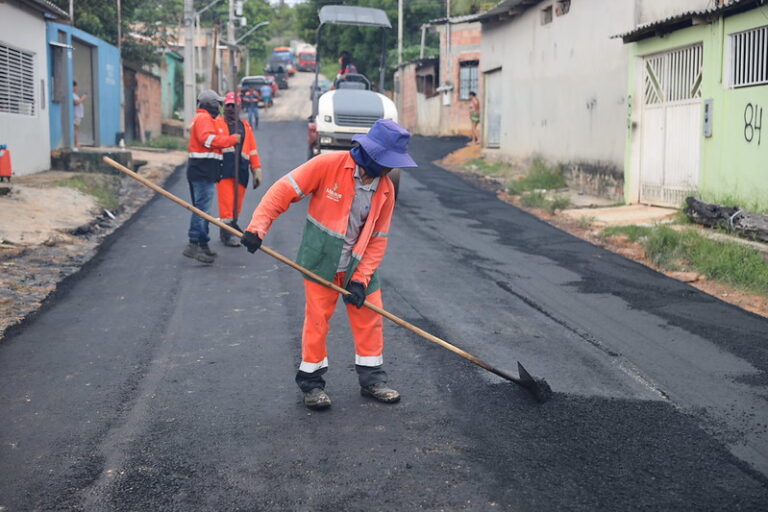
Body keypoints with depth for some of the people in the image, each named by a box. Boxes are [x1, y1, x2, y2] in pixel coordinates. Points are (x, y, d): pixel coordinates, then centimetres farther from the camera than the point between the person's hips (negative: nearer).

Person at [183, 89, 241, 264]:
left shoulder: (201, 118, 26)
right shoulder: (204, 118, -9)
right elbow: (209, 139, -23)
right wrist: (232, 139, -15)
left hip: (201, 171, 11)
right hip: (203, 171, -11)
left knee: (202, 208, 15)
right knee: (202, 208, -15)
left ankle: (202, 244, 22)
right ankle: (193, 245, -20)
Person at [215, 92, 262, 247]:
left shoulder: (245, 126, 20)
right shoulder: (216, 123, 7)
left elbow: (253, 150, 18)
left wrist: (257, 171, 13)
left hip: (241, 169, 4)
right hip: (223, 168, -4)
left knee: (237, 204, 5)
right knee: (226, 202, -9)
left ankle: (226, 232, 15)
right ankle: (227, 235, -4)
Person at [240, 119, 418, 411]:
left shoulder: (386, 189, -4)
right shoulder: (329, 165, -18)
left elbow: (378, 239, -1)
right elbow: (285, 190, -16)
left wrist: (361, 278, -10)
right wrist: (258, 227, -24)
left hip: (358, 265, 4)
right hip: (320, 261, -4)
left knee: (370, 319, 7)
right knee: (317, 320, 2)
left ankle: (372, 379, 24)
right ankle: (311, 382, 18)